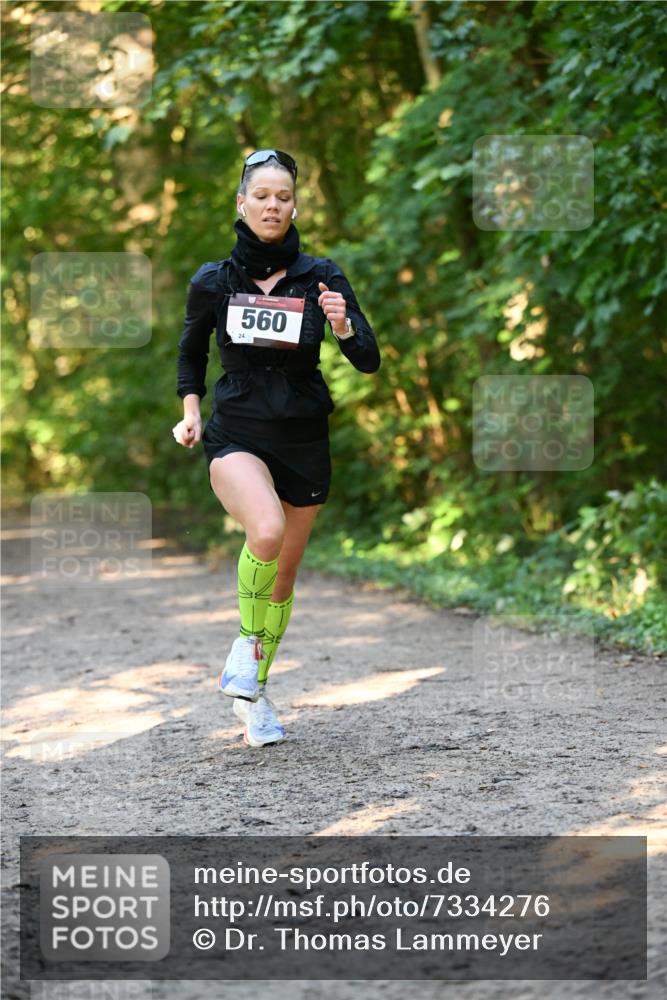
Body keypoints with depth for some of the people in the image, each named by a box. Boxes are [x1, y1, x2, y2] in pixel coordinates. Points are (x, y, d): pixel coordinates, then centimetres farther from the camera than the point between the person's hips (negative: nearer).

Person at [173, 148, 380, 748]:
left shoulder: (321, 277, -2)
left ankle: (256, 691, 31)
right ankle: (247, 642, -5)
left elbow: (369, 362, -6)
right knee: (267, 531, -31)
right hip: (237, 435, -2)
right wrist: (191, 408, 7)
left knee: (284, 574, 10)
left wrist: (343, 327, -26)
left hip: (303, 440, 2)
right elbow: (192, 348, 20)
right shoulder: (213, 282, 1)